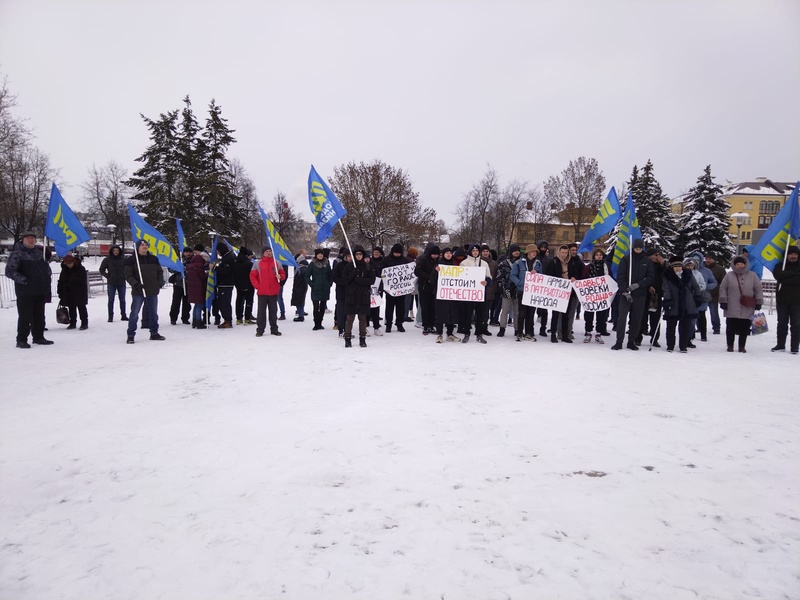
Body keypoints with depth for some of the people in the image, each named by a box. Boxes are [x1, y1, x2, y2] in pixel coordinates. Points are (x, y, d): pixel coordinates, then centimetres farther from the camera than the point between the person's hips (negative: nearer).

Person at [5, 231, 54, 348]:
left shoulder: (38, 252, 14)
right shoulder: (17, 254, -7)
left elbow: (46, 266, 28)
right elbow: (9, 271, -13)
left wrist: (48, 275, 11)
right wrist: (24, 280, -18)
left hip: (40, 291, 7)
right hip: (25, 292, -7)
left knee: (39, 316, 12)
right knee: (25, 316, -4)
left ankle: (38, 337, 22)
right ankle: (21, 340, 4)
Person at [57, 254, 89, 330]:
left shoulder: (80, 269, -12)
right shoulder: (64, 269, 4)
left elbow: (83, 281, -12)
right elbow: (61, 281, 10)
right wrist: (60, 293, 8)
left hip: (79, 293, -5)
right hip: (68, 293, 5)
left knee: (81, 308, -1)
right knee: (71, 308, 10)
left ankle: (84, 323, 3)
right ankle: (72, 323, 18)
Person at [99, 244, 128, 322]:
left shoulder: (123, 259, 1)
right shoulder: (107, 260, -2)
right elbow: (101, 270, 5)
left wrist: (125, 276, 1)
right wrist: (107, 276, -7)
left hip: (121, 283, 1)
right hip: (111, 283, -1)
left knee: (122, 300, 9)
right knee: (111, 300, 2)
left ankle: (123, 315, 18)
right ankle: (110, 317, 7)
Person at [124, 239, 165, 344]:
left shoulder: (154, 259, 9)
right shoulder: (131, 260, -3)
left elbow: (160, 271, 17)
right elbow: (128, 275, -4)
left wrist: (160, 282, 2)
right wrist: (135, 284, -18)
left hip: (153, 291, 4)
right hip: (138, 292, -4)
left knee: (153, 313, 12)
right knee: (134, 313, -3)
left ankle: (154, 333, 25)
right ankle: (131, 335, 7)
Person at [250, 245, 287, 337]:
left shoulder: (277, 263, 7)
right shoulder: (257, 263, 1)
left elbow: (283, 274, 12)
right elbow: (252, 276, 2)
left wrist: (280, 276, -11)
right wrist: (257, 286, -8)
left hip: (274, 292, 2)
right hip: (262, 292, -2)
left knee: (273, 311, 9)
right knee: (261, 311, 2)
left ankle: (274, 329, 17)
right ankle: (260, 330, 8)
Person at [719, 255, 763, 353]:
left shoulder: (753, 276, 5)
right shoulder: (729, 276, 4)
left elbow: (758, 290, 7)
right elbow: (723, 288, 4)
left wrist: (759, 303, 3)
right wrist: (723, 301, -2)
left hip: (747, 310, 1)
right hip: (732, 309, 0)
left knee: (744, 329, 4)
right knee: (731, 328, 4)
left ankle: (742, 346, 16)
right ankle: (730, 346, 15)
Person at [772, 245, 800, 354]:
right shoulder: (780, 266, 7)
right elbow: (778, 275, -15)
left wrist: (785, 279, -16)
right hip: (782, 300, 1)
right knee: (782, 323, 9)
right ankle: (780, 345, 17)